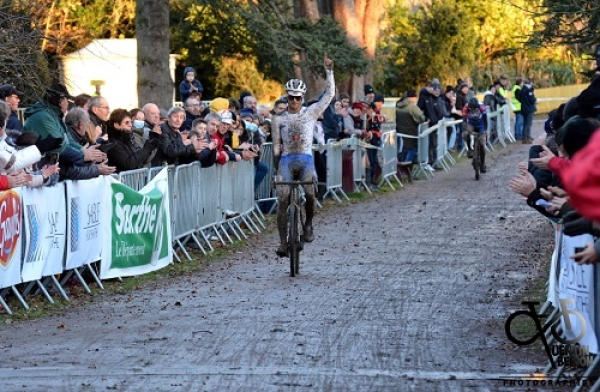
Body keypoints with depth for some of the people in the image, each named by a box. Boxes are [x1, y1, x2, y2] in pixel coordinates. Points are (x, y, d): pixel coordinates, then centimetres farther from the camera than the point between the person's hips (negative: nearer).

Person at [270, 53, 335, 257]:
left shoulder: (311, 112, 8)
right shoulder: (279, 120, 10)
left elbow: (329, 94, 6)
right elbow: (277, 146, 13)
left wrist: (329, 71, 0)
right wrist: (276, 170, 9)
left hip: (306, 159, -1)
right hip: (286, 160, 1)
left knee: (309, 193, -26)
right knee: (282, 201, -13)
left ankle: (308, 225, 1)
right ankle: (283, 242, -9)